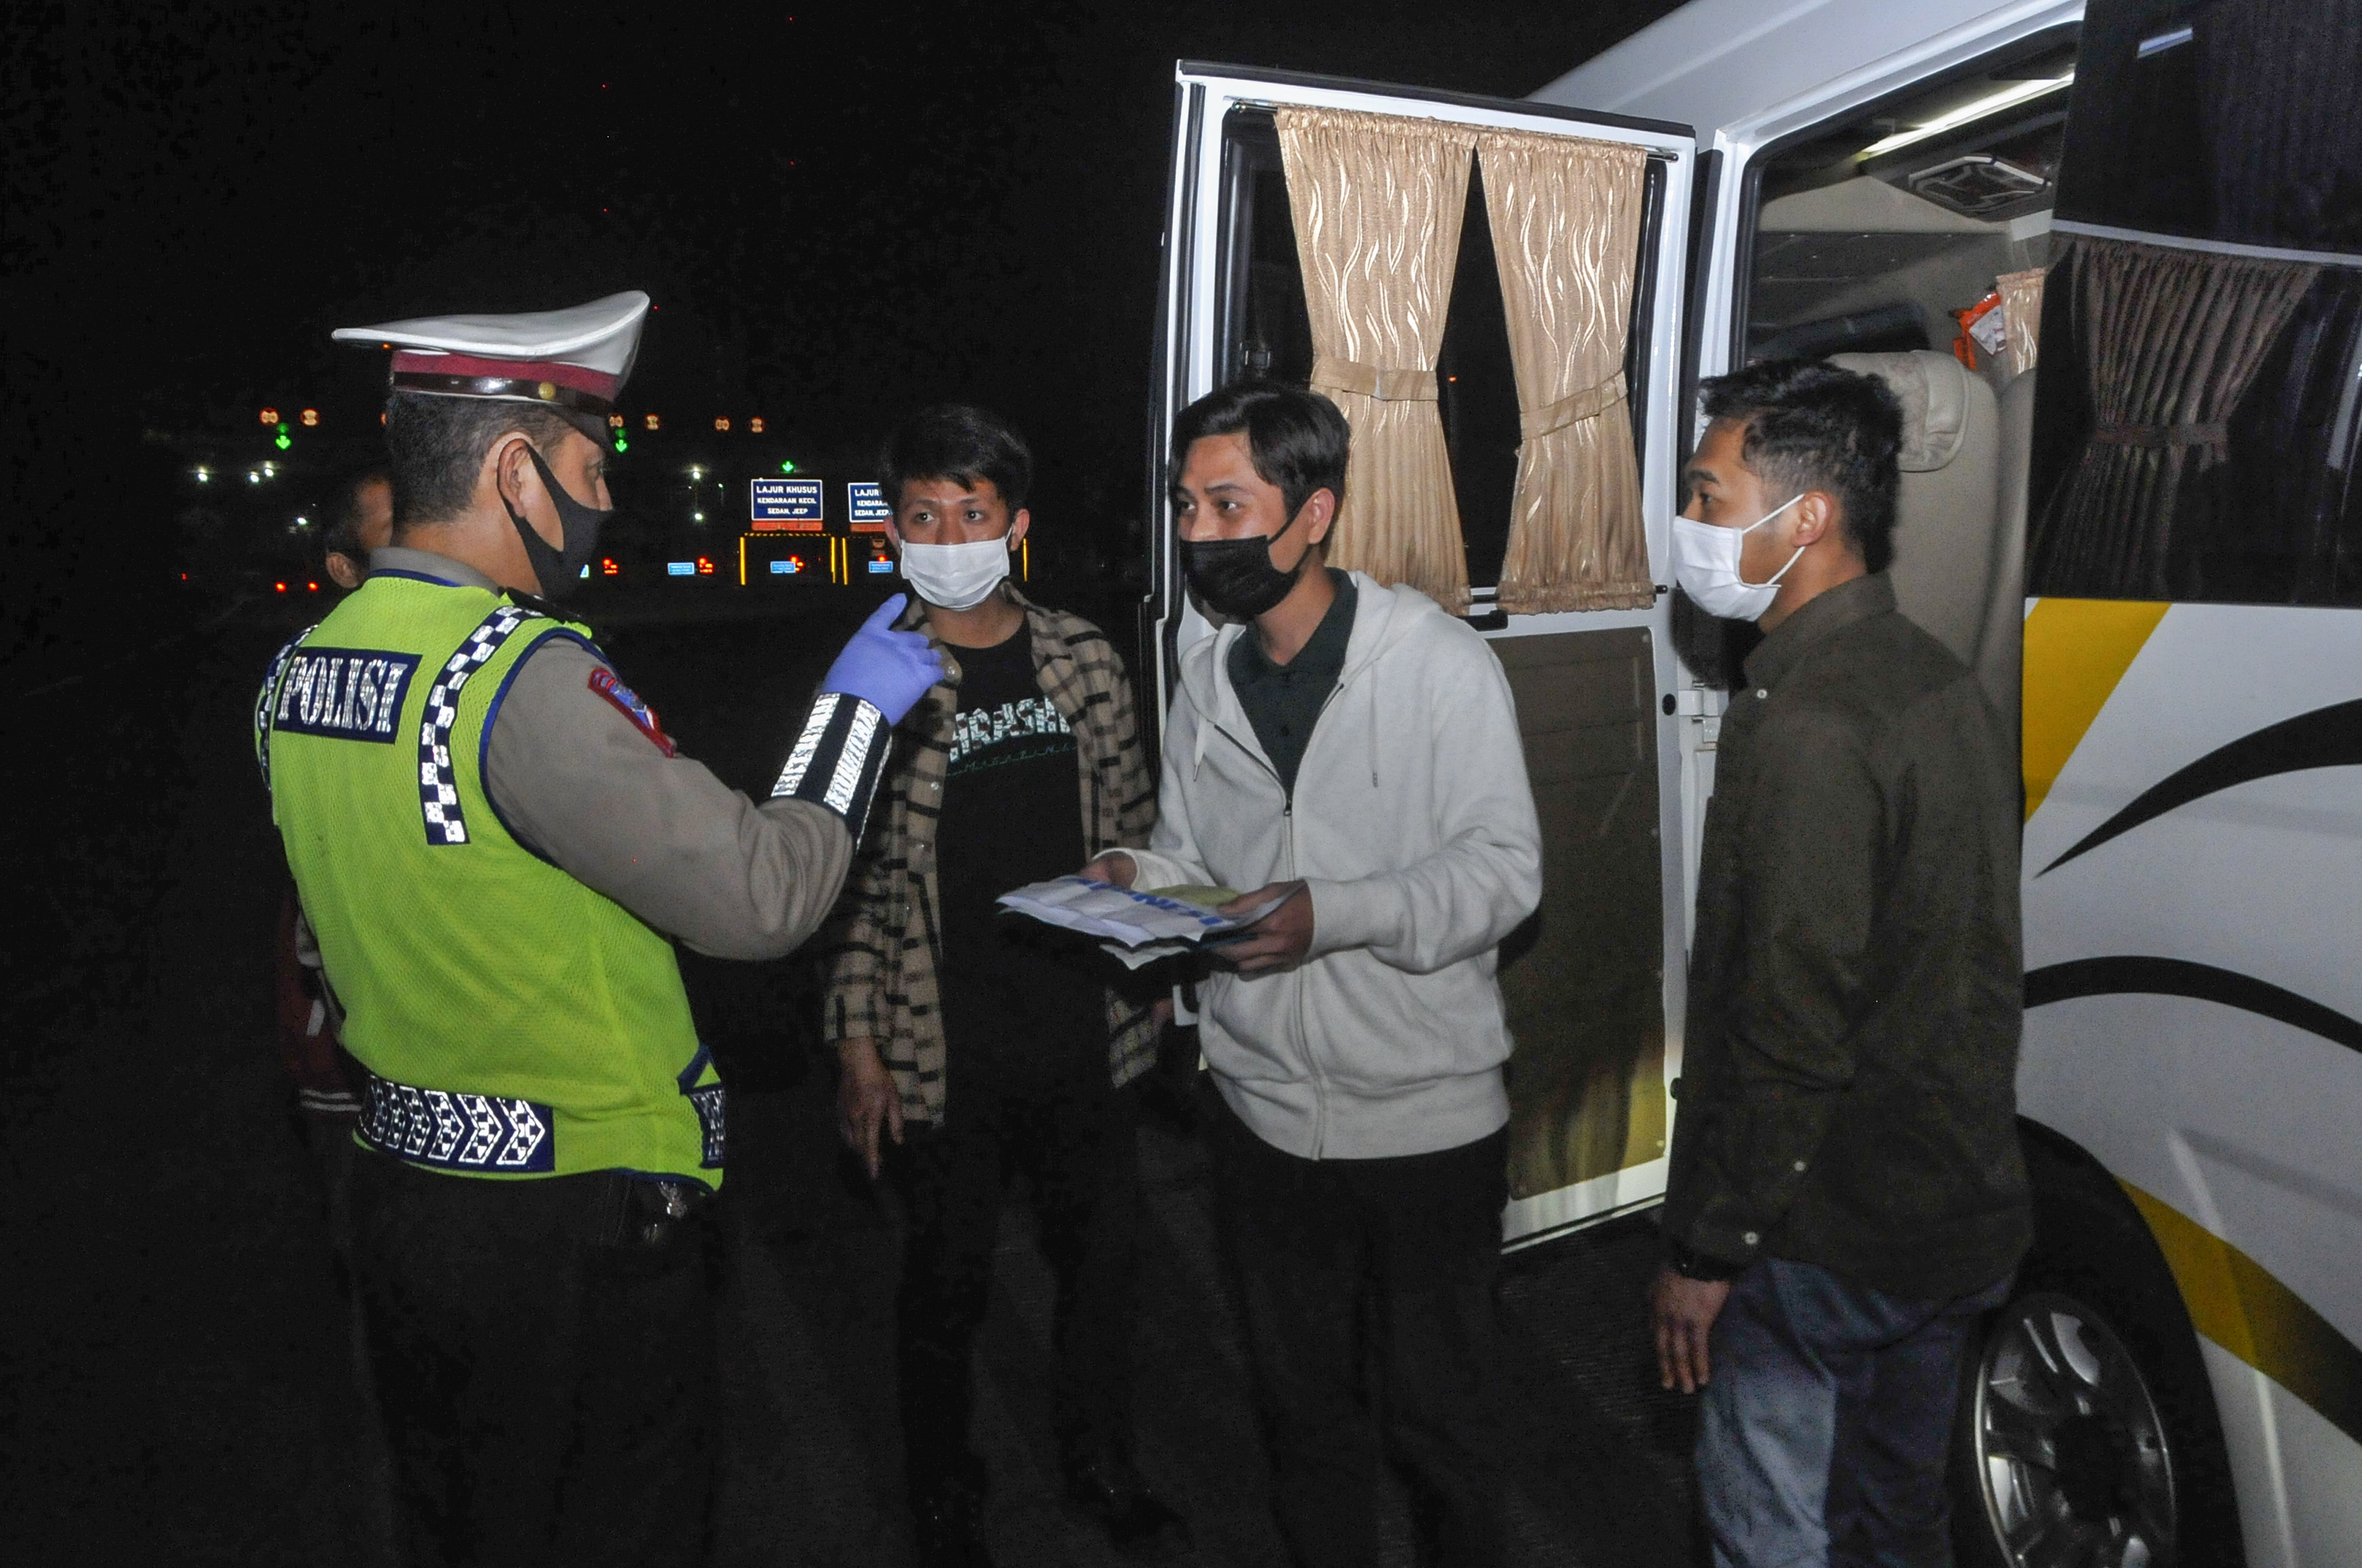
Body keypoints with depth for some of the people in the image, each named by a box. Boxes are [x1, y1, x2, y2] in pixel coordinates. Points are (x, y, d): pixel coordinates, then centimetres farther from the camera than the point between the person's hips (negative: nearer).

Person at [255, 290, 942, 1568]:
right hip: (578, 1221, -7)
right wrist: (855, 706, -13)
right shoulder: (527, 677, -25)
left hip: (398, 1187, 8)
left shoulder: (299, 671, 2)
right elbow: (760, 896, -25)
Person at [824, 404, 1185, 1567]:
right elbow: (846, 876, -6)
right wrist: (857, 1044, -7)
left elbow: (1131, 825, 9)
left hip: (1085, 1030, 4)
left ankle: (1100, 1465, 43)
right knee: (948, 1278, 14)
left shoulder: (1081, 655, 1)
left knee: (1102, 1252, 18)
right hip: (945, 1047, -3)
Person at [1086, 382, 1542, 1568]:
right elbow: (1191, 863, 10)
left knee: (1438, 1413, 15)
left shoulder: (1442, 663, -11)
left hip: (1427, 1117, -4)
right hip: (1267, 1112, 5)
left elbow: (1505, 870, -15)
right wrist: (1137, 882, -13)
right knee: (1303, 1410, 22)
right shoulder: (1207, 683, 5)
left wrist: (1334, 914, -28)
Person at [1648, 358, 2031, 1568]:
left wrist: (1705, 1249, -17)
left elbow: (1787, 1028, -26)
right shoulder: (1942, 685, 6)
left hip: (1825, 1240, -9)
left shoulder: (1807, 724, -25)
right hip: (1962, 1210, 9)